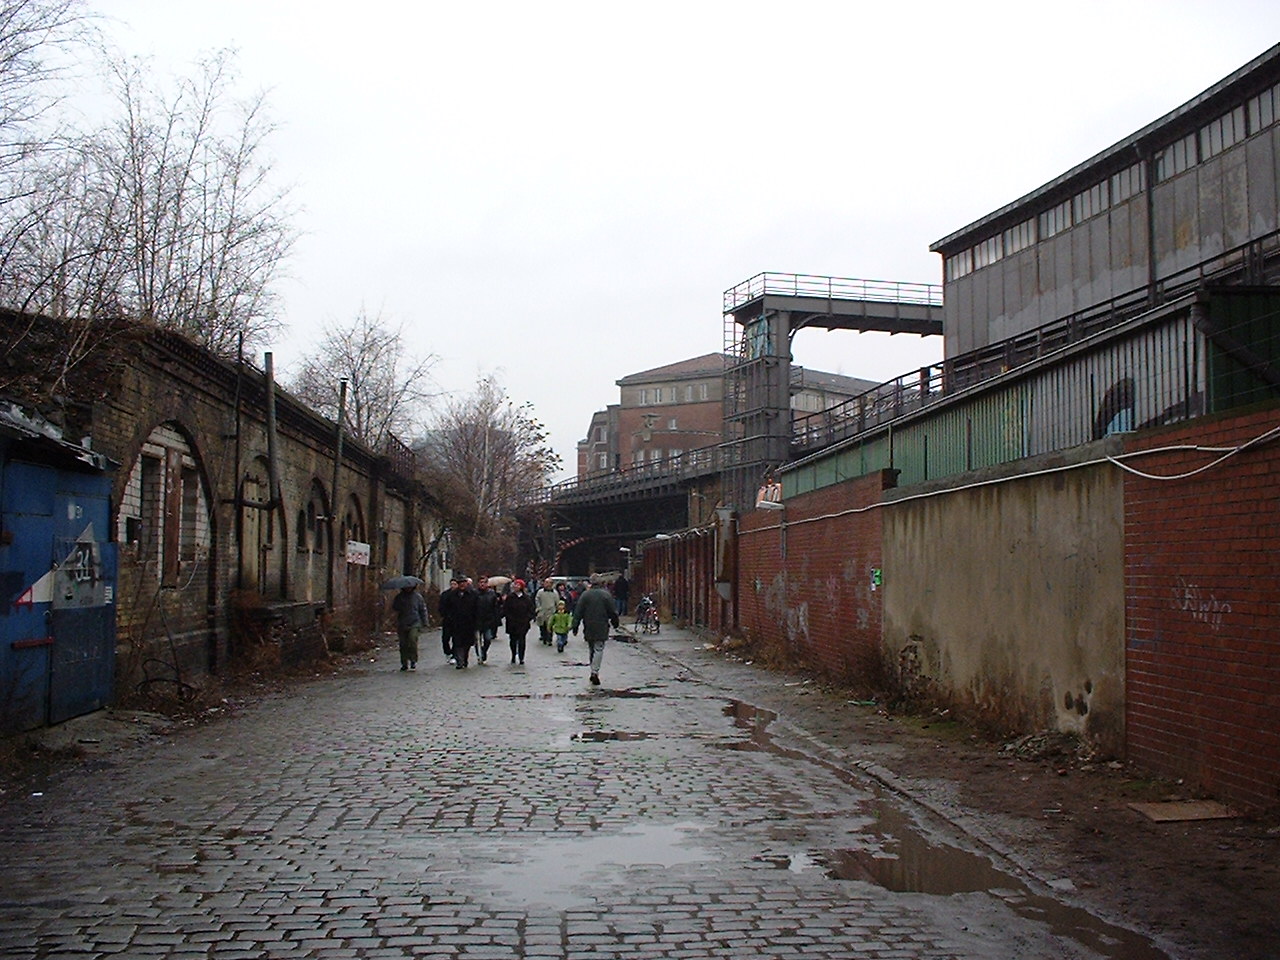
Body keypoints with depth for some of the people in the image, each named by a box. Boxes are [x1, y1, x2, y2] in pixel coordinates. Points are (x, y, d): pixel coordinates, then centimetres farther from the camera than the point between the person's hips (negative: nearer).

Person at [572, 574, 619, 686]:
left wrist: (575, 626, 4)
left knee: (591, 649, 14)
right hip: (602, 628, -2)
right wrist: (615, 622, 17)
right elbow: (613, 612, 0)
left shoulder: (585, 595, -1)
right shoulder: (606, 595, -4)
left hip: (589, 628, 2)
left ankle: (594, 672, 17)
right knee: (599, 649, -2)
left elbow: (578, 613, -1)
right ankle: (595, 672, -16)